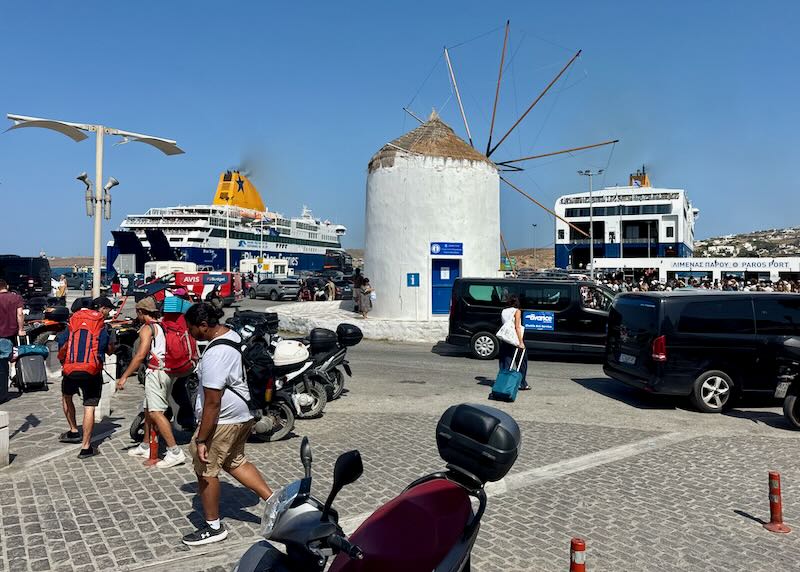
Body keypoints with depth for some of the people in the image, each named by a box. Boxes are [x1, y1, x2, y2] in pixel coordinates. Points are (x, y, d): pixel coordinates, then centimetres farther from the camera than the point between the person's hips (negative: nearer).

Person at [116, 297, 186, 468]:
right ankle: (145, 447, 31)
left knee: (156, 412, -14)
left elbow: (141, 355, -16)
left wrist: (124, 376, -14)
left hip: (156, 372, -9)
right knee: (148, 409, 20)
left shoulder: (147, 328, -7)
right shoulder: (163, 327, 18)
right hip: (169, 372, 9)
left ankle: (175, 452, -20)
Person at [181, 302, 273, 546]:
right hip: (243, 415, 10)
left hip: (223, 420, -10)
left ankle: (213, 527, 22)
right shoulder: (233, 335, 4)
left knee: (205, 469, 8)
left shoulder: (215, 355, -26)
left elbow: (212, 403, -25)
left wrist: (201, 439, -18)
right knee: (235, 462, 23)